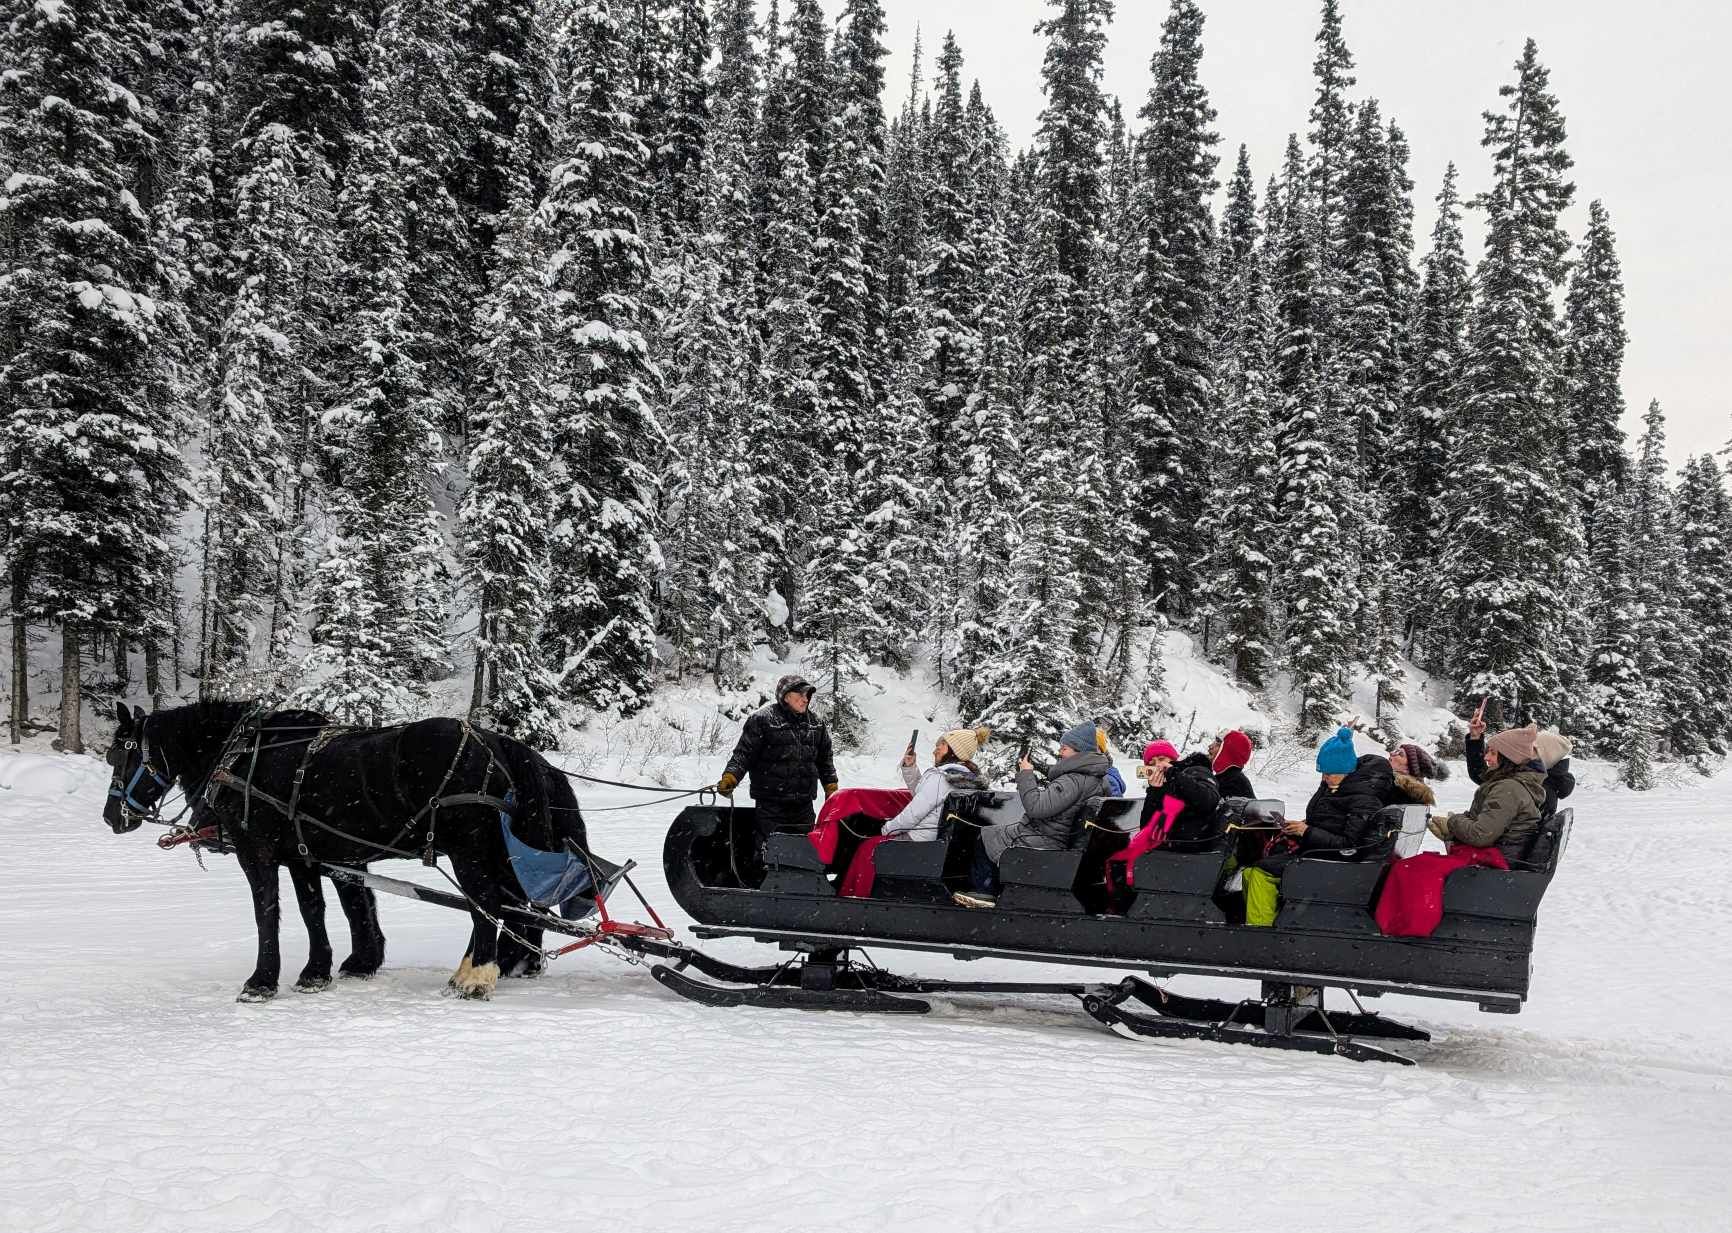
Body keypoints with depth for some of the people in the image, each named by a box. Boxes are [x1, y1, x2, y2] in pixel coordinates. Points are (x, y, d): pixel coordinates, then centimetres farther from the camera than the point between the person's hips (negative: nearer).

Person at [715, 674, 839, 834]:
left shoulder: (816, 724, 13)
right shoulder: (761, 719, -5)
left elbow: (825, 759, 23)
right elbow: (744, 753, -7)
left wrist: (832, 788, 19)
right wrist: (729, 777, -20)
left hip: (804, 806, 5)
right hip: (771, 806, -5)